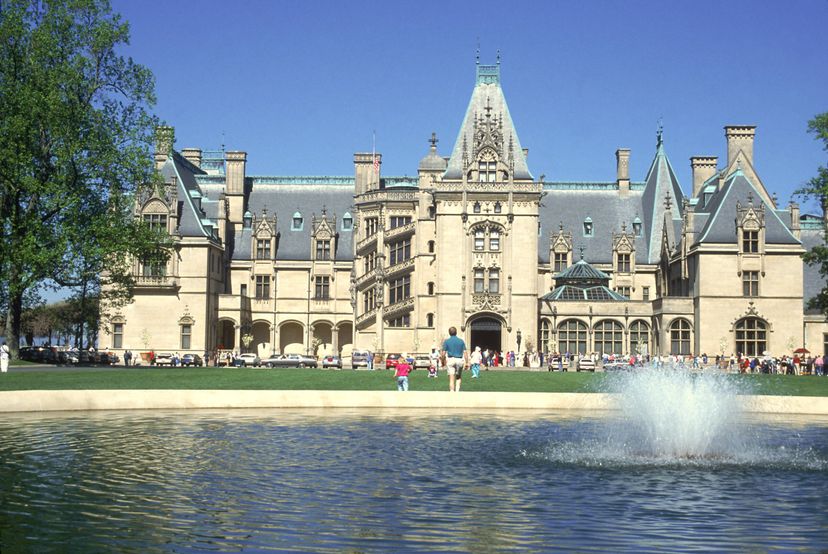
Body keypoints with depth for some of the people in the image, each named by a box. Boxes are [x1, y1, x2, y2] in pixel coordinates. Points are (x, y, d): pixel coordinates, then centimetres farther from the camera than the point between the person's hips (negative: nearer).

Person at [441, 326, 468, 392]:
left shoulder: (446, 341, 1)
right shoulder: (461, 341, 5)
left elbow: (443, 353, -2)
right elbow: (465, 352, 0)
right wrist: (467, 362, 4)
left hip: (450, 360, -2)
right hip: (459, 360, 2)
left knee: (451, 379, -3)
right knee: (458, 377, 19)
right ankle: (457, 391, 5)